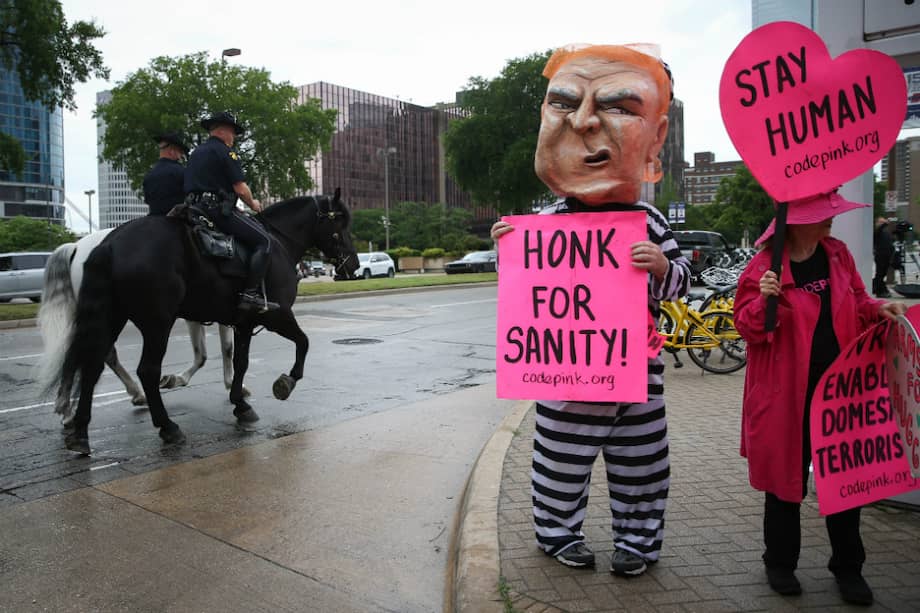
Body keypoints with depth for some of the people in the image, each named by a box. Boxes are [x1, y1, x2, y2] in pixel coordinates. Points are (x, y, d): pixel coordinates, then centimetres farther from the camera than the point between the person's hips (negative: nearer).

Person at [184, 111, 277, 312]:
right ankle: (250, 294, -21)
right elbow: (241, 189, -11)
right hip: (219, 209, -10)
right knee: (264, 241, -10)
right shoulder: (225, 152, -5)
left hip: (195, 209, 10)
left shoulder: (196, 152, 22)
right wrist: (253, 204, 8)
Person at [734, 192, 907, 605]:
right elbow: (747, 328, -11)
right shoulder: (764, 266, -11)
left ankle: (848, 567, 29)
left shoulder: (837, 254, 6)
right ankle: (780, 563, 27)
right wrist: (763, 300, -29)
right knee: (786, 476, 9)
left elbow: (855, 305, 16)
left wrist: (877, 310, -3)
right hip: (786, 393, -4)